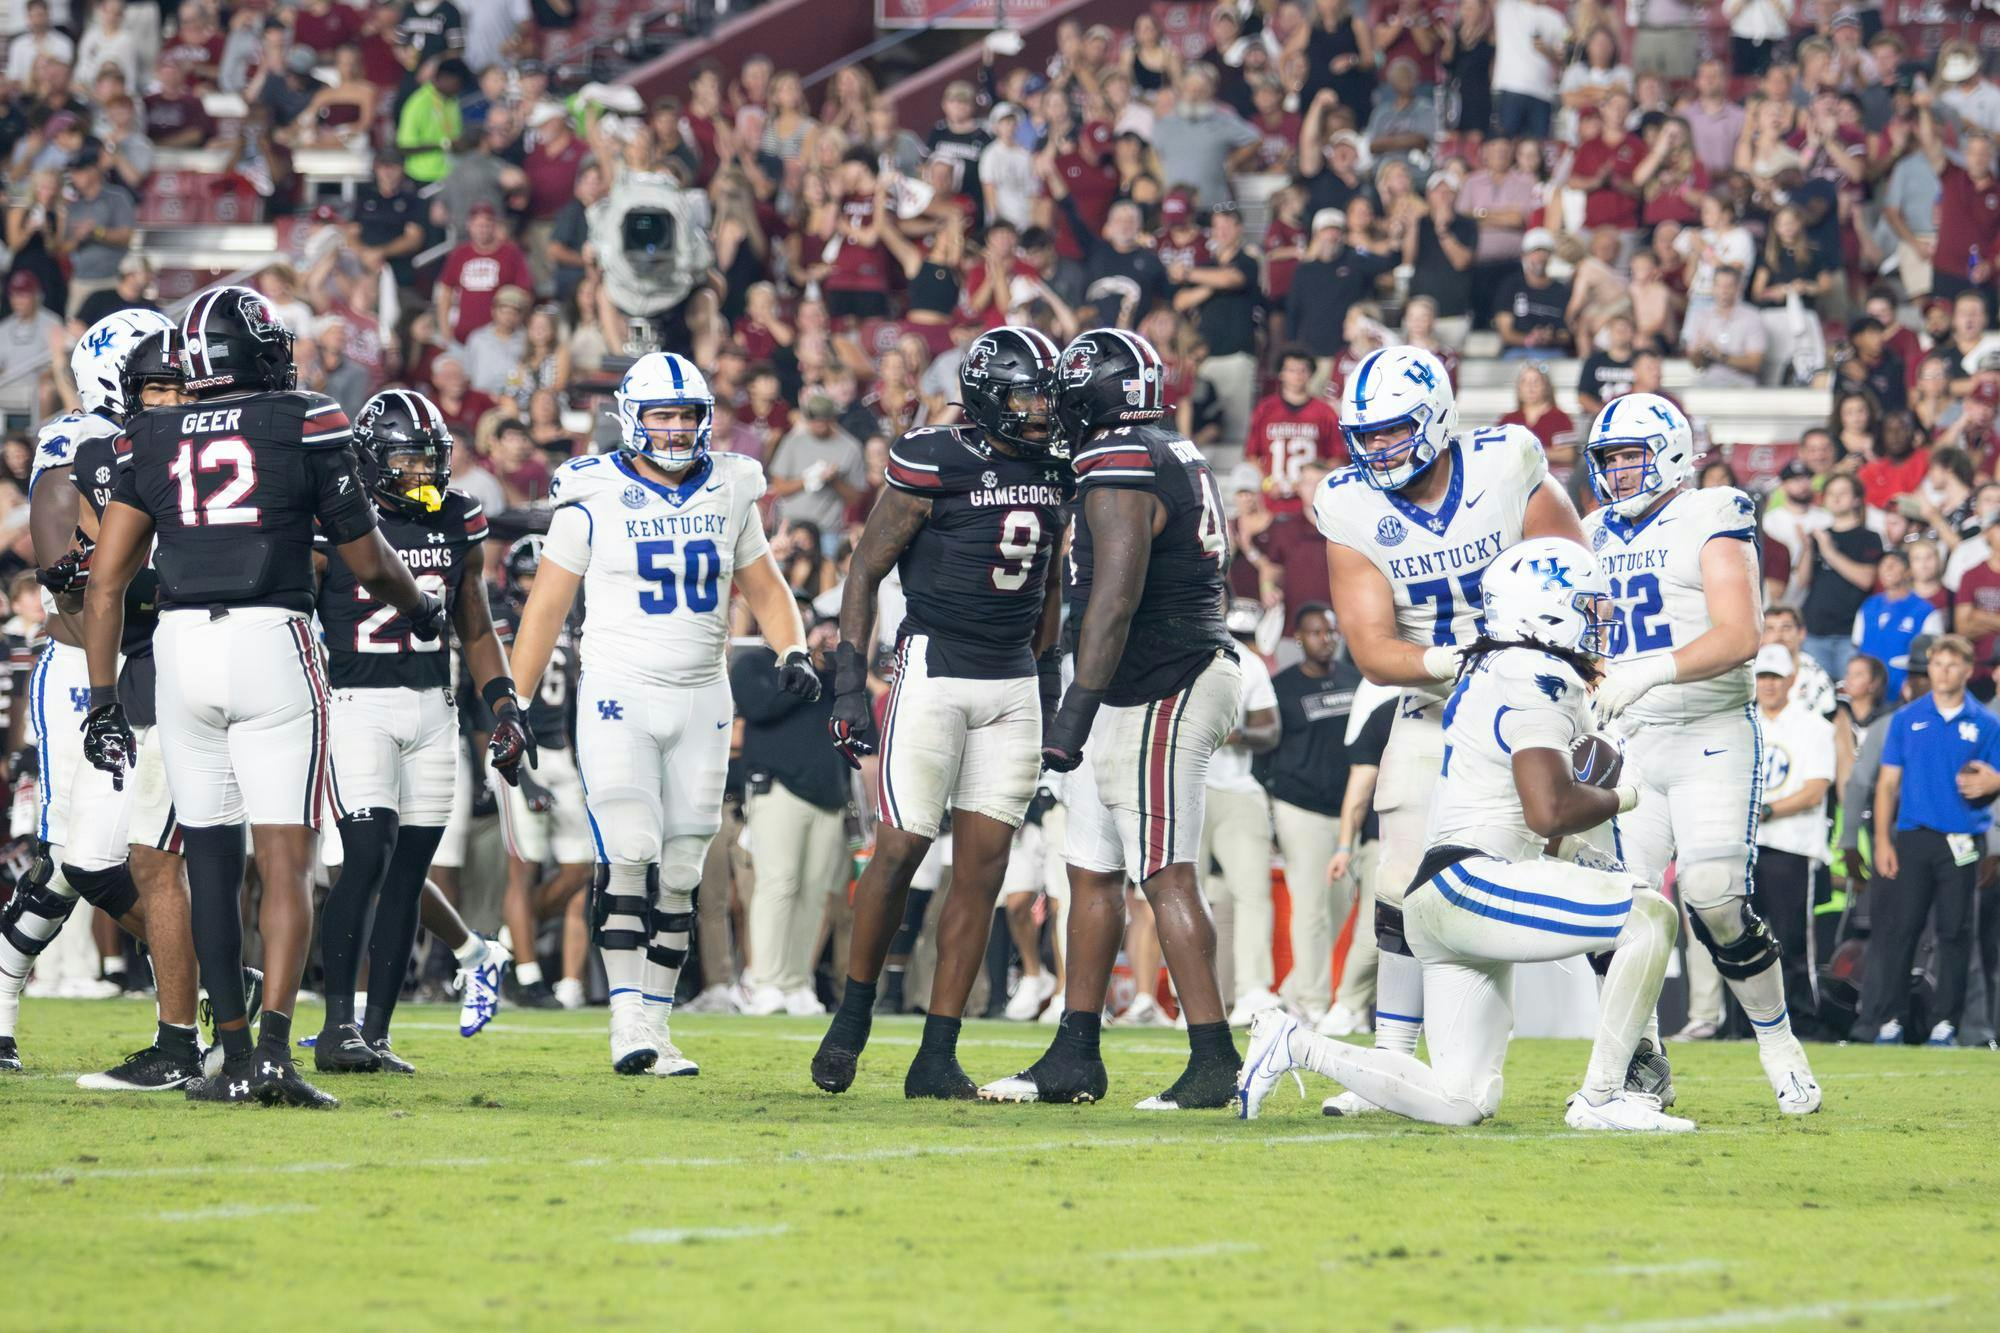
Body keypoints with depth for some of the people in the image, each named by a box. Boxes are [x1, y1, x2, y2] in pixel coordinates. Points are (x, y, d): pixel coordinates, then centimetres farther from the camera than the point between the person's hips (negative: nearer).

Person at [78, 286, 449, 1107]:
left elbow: (106, 579, 7)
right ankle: (275, 1049, -17)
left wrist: (103, 701, 11)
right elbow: (367, 560, 8)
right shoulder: (307, 424, 3)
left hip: (180, 644, 3)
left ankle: (234, 1057, 12)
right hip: (272, 641, -3)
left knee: (211, 857, 11)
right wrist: (421, 609, 29)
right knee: (285, 857, -4)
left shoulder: (154, 439, 11)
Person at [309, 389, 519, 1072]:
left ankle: (376, 1034, 7)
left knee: (408, 872, 4)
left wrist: (502, 706, 7)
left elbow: (476, 632, 18)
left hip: (432, 709, 5)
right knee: (368, 855, -18)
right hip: (356, 705, -5)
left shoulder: (458, 522, 8)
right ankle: (338, 1023, -16)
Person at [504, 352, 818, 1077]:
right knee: (630, 852, -17)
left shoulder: (728, 493, 7)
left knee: (679, 869, 4)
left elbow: (763, 586, 18)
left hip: (700, 698, 4)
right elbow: (547, 606, 1)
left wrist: (793, 653, 0)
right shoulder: (594, 497, -3)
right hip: (618, 693, -4)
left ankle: (655, 1026, 9)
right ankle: (629, 1022, -16)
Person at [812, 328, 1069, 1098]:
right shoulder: (932, 465, -9)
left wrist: (1049, 681, 21)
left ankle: (937, 1059, 1)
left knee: (982, 868, 0)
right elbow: (866, 573, -4)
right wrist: (850, 685, -9)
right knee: (899, 851, -7)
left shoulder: (1054, 472, 9)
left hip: (1015, 686, 5)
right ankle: (853, 1018, 15)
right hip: (934, 673, -5)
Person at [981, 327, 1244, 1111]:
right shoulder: (1175, 461, 16)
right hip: (1139, 702, 11)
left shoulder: (1122, 472, -16)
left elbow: (1116, 601, -23)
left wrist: (1077, 708, -25)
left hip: (1162, 694, -11)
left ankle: (1214, 1061, -10)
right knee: (1092, 871, 12)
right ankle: (1074, 1058, 16)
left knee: (1167, 877, -10)